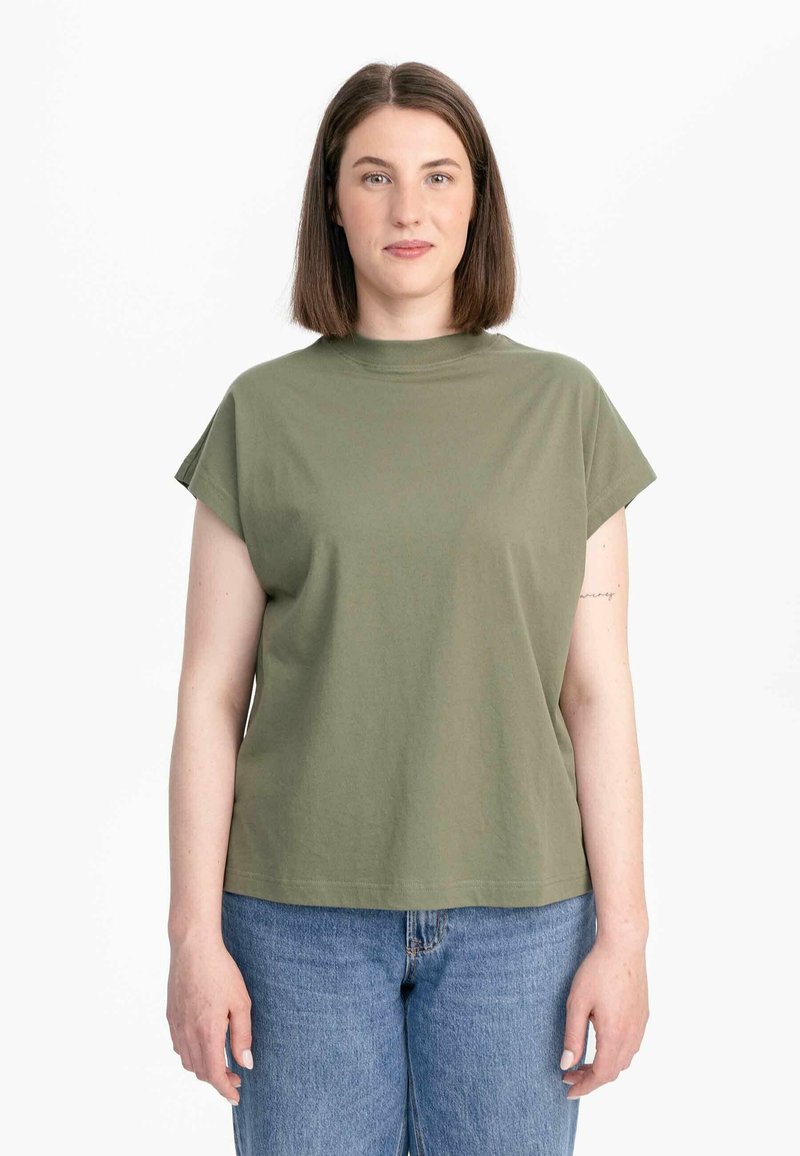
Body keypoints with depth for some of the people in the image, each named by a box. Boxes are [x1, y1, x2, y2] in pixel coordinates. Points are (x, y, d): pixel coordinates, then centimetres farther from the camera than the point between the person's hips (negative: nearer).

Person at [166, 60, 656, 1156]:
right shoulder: (263, 412, 1)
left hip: (517, 910, 0)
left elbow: (597, 691, 0)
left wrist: (623, 932, -2)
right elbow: (212, 693, 0)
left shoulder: (563, 407, 2)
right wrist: (195, 932, -4)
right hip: (302, 910, 0)